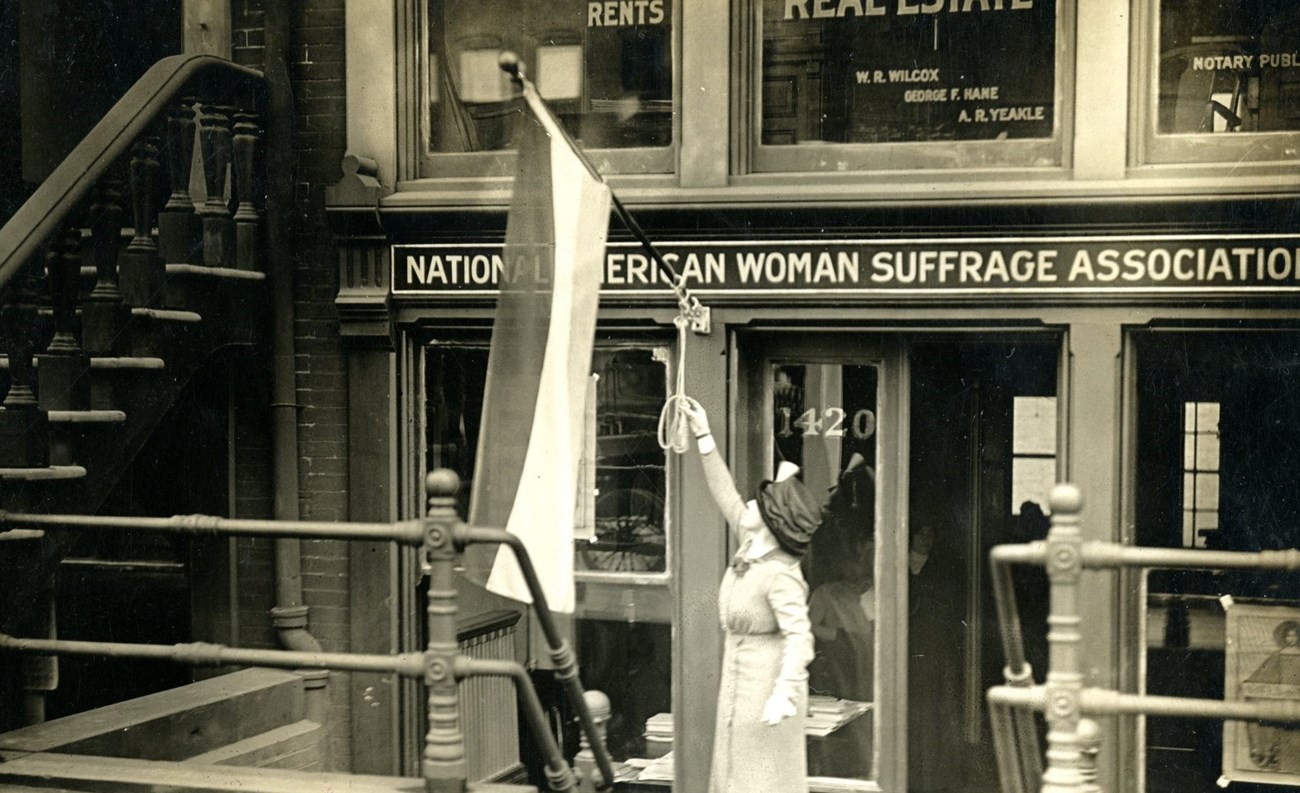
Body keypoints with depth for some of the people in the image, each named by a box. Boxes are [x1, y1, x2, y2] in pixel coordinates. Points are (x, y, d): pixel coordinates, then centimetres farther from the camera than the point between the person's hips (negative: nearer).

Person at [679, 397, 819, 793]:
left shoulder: (780, 576, -24)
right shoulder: (749, 549, 2)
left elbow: (799, 637, -30)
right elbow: (726, 495, 12)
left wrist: (783, 694, -39)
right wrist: (703, 436, 13)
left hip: (766, 684, -9)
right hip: (739, 680, 9)